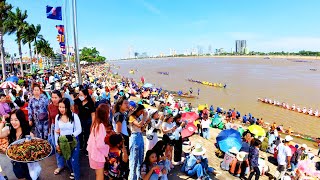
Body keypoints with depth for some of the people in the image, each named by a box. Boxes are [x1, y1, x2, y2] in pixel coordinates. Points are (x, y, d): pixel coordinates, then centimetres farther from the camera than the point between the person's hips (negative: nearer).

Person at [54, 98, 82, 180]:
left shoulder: (74, 116, -18)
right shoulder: (57, 117, -4)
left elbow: (79, 130, -13)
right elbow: (56, 131, 4)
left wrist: (71, 136, -26)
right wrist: (57, 144, 5)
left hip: (73, 141, -4)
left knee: (74, 160, 0)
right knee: (67, 159, 21)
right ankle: (73, 171, 48)